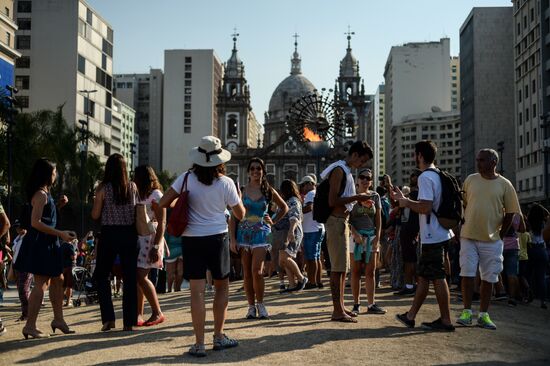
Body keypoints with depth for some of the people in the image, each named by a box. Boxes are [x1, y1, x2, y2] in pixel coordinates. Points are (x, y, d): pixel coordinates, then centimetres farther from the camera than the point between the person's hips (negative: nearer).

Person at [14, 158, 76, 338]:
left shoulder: (45, 193, 16)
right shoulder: (41, 194, -14)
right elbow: (35, 222, -21)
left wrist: (58, 205, 11)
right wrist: (61, 234, -20)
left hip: (47, 243, 10)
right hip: (39, 243, -10)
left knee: (57, 279, 15)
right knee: (41, 283, -9)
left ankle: (58, 319, 23)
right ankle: (30, 326, -6)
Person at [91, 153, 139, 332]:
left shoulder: (103, 188, -6)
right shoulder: (132, 187, 0)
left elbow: (95, 215, -2)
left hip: (109, 234, -2)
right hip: (129, 233, 2)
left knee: (102, 275, 13)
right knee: (130, 277, 7)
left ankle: (108, 318, 2)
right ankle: (129, 321, 8)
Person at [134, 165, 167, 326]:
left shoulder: (155, 195, -5)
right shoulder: (138, 195, 19)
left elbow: (161, 224, -11)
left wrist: (156, 246, -18)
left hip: (150, 239, -7)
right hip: (137, 239, 7)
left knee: (141, 277, -12)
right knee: (136, 278, 2)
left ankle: (157, 313, -2)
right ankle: (139, 314, 6)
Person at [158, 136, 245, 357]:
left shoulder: (187, 178, -4)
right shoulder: (226, 183, -4)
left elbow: (163, 203, -5)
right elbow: (240, 214, 5)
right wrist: (238, 197, 23)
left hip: (191, 239, 0)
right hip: (217, 239, 0)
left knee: (197, 291, -1)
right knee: (222, 286, 16)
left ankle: (199, 344, -1)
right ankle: (219, 337, 18)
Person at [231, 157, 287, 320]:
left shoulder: (268, 191, 5)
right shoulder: (241, 191, 4)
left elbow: (284, 207, 20)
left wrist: (273, 221, 7)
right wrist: (233, 239, -3)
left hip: (261, 234, -1)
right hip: (244, 234, 1)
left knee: (257, 271, -12)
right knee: (247, 273, 3)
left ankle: (260, 304, 5)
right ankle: (251, 306, 12)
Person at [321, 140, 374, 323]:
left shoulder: (346, 171, 18)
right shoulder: (339, 170, -13)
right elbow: (332, 201, -21)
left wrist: (358, 200, 12)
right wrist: (356, 197, -17)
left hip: (342, 222, 11)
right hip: (336, 222, -11)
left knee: (343, 267, 14)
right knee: (338, 267, -9)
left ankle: (340, 306, 21)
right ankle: (337, 311, -7)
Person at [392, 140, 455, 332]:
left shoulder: (425, 177, -16)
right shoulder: (437, 175, 16)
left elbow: (425, 207, -25)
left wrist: (407, 203, -9)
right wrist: (403, 198, 27)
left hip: (433, 236, -10)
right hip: (437, 234, 10)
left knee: (437, 277, -4)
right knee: (423, 275, 13)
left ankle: (446, 321, 2)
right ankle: (410, 316, 20)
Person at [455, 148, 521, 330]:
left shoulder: (504, 184, -2)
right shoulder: (470, 180, 4)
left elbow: (510, 213, 2)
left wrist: (500, 235, 0)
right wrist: (465, 226, 6)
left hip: (491, 240, -1)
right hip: (468, 237, 1)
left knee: (488, 278, 5)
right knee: (467, 274, 0)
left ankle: (483, 315, 15)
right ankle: (467, 312, 10)